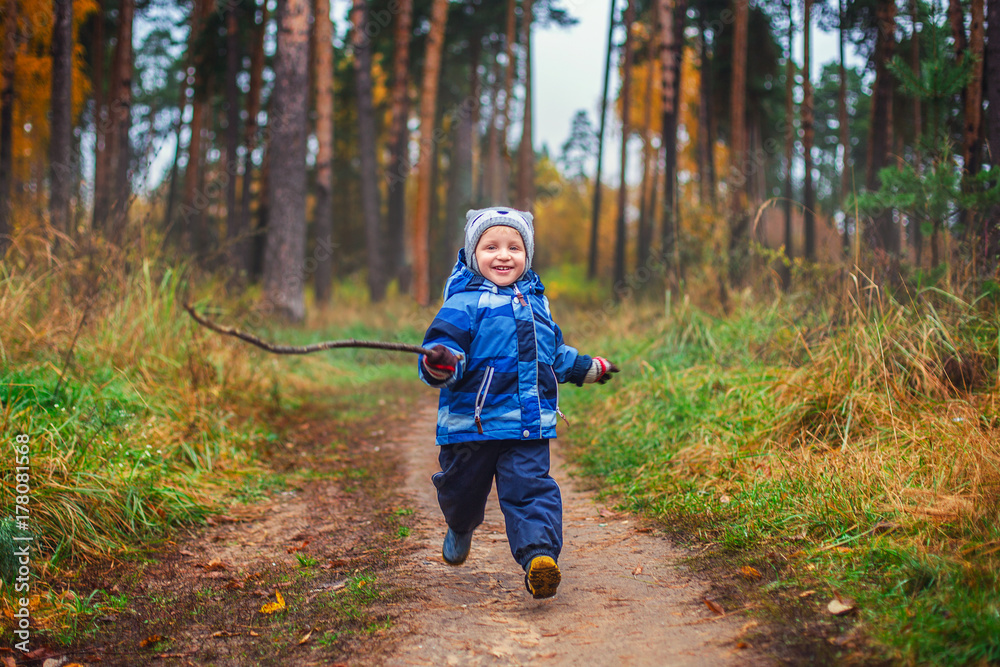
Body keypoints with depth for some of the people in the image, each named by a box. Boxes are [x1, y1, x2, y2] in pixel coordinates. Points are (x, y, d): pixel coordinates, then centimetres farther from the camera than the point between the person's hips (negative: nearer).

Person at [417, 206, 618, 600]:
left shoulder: (536, 302, 16)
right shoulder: (464, 303, -5)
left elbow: (555, 354, 32)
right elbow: (445, 345, -17)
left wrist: (589, 368, 44)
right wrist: (439, 364, -40)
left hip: (529, 424, 3)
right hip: (472, 421, -3)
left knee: (531, 489, -12)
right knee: (463, 490, 14)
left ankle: (539, 556, -22)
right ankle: (460, 530, 46)